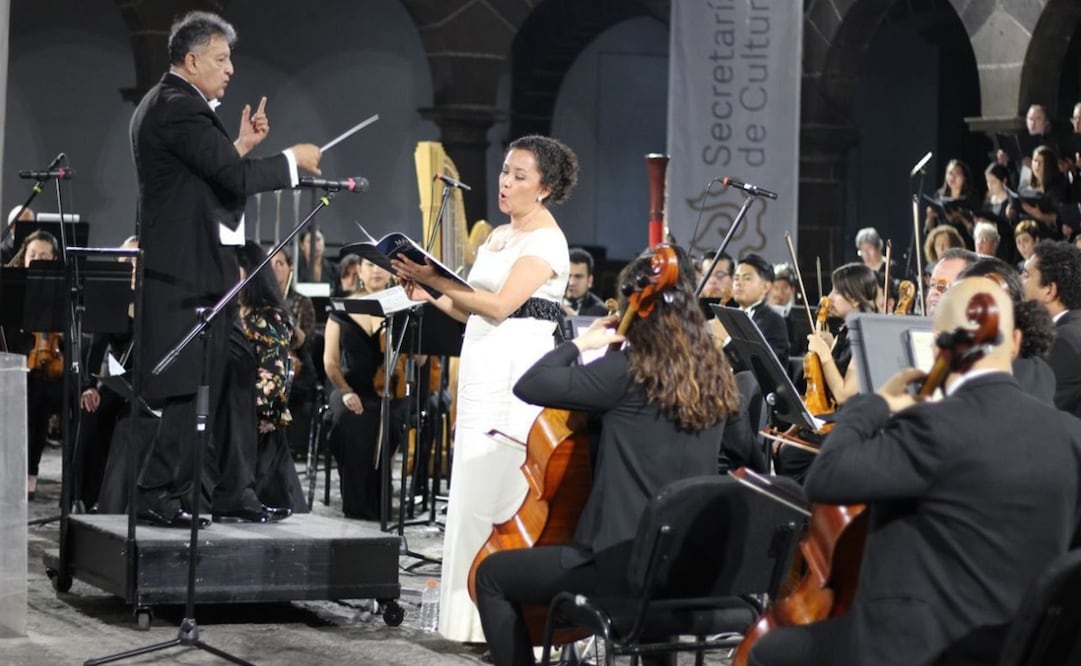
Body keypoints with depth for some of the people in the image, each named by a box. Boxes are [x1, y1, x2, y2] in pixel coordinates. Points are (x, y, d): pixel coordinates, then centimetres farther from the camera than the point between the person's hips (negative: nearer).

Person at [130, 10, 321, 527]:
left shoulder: (164, 105, 17)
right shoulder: (180, 107, -17)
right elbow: (236, 179, -22)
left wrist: (242, 145, 11)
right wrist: (293, 159, -9)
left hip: (196, 268, 11)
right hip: (190, 272, -11)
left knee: (224, 386, 13)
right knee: (193, 389, -6)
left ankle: (230, 493, 18)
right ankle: (160, 497, 1)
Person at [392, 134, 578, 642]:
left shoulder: (546, 239, -8)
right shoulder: (497, 236, 19)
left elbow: (500, 304, -19)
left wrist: (436, 279, -21)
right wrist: (431, 296, 3)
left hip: (518, 371, -9)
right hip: (483, 369, 9)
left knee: (504, 492, -9)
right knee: (478, 490, 8)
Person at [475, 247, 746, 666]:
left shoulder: (628, 370, -13)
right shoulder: (714, 375, 6)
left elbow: (530, 386, -15)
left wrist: (582, 343, 1)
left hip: (627, 563, -7)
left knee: (492, 574, 12)